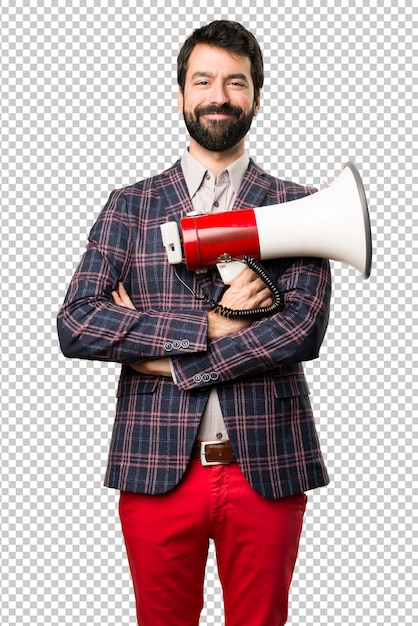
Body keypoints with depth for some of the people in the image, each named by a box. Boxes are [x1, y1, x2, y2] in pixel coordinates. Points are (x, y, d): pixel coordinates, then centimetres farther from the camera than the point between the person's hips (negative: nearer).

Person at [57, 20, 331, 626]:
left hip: (266, 469, 0)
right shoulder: (130, 205, 6)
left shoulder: (299, 207, 4)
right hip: (157, 469, 1)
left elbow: (304, 327, -11)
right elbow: (75, 324, -7)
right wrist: (207, 323, -15)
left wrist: (167, 360, -12)